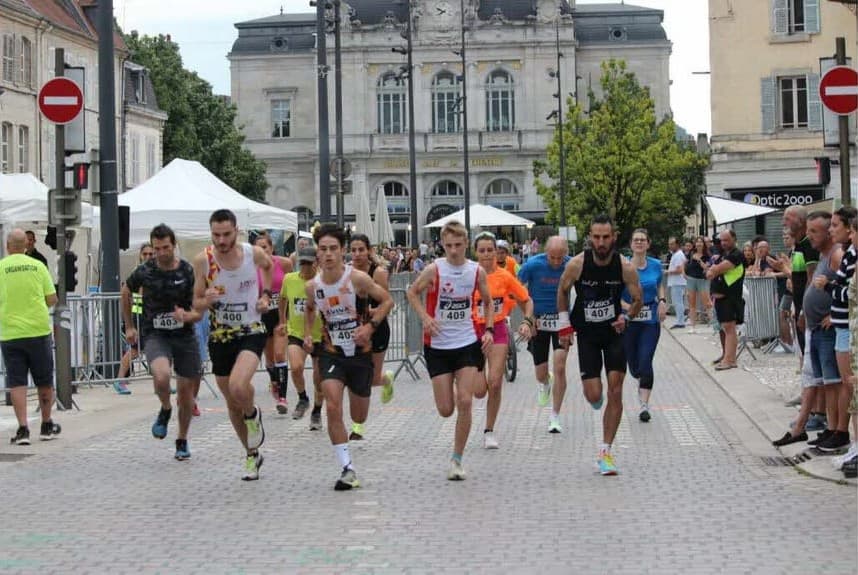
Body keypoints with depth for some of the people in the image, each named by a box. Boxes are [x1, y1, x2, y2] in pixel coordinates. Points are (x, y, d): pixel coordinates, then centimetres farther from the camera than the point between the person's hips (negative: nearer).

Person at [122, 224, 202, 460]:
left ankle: (182, 440, 28)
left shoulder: (188, 272, -8)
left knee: (186, 391, 6)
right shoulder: (145, 271, -5)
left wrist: (186, 316, -29)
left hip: (184, 335, 1)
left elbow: (199, 312, -6)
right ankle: (165, 409, 3)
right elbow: (126, 292, 16)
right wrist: (129, 326, 18)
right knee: (161, 375, -30)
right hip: (155, 335, -1)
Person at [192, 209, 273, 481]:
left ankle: (253, 415, 6)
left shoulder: (254, 254, -10)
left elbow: (269, 266, 17)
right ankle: (252, 455, 31)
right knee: (232, 403, 12)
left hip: (251, 332, -2)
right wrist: (207, 300, -24)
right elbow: (196, 305, -3)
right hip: (220, 336, 2)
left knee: (238, 386, -28)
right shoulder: (203, 260, -10)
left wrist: (265, 295, 5)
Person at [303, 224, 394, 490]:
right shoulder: (313, 286, -5)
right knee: (333, 408, -19)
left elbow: (387, 301, -5)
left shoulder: (357, 279, -16)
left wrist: (371, 326, -17)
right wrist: (308, 334, 3)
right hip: (331, 353, 1)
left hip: (360, 352, -1)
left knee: (359, 417, 13)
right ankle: (347, 469, -12)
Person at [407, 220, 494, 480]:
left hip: (468, 344, 1)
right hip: (438, 345, -1)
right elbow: (413, 293, 6)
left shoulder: (477, 271, -3)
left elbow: (488, 302, 14)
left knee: (464, 402, -10)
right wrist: (425, 317, -9)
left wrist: (488, 329, -1)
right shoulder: (434, 270, -9)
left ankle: (457, 459, 2)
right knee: (446, 409, -1)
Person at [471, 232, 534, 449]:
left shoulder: (504, 276, -4)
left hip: (498, 331, 1)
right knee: (479, 391, -5)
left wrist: (527, 322, -7)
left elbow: (526, 300, 8)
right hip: (474, 331, -1)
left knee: (495, 383, -8)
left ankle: (489, 431, 9)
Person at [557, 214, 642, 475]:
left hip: (614, 332, 1)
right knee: (594, 395, -6)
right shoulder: (577, 265, -16)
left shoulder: (625, 267, -15)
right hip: (586, 334, 0)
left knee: (615, 392, -6)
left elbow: (638, 300, -1)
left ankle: (605, 452, 2)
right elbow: (562, 291, 4)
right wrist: (564, 325, 1)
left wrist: (625, 317, -22)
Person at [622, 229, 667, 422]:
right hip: (629, 320, 0)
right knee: (633, 365, 10)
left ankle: (644, 405, -9)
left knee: (646, 363, -13)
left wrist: (662, 301, 1)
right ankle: (641, 384, 44)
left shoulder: (655, 265, 2)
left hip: (651, 321, 0)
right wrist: (626, 306, -25)